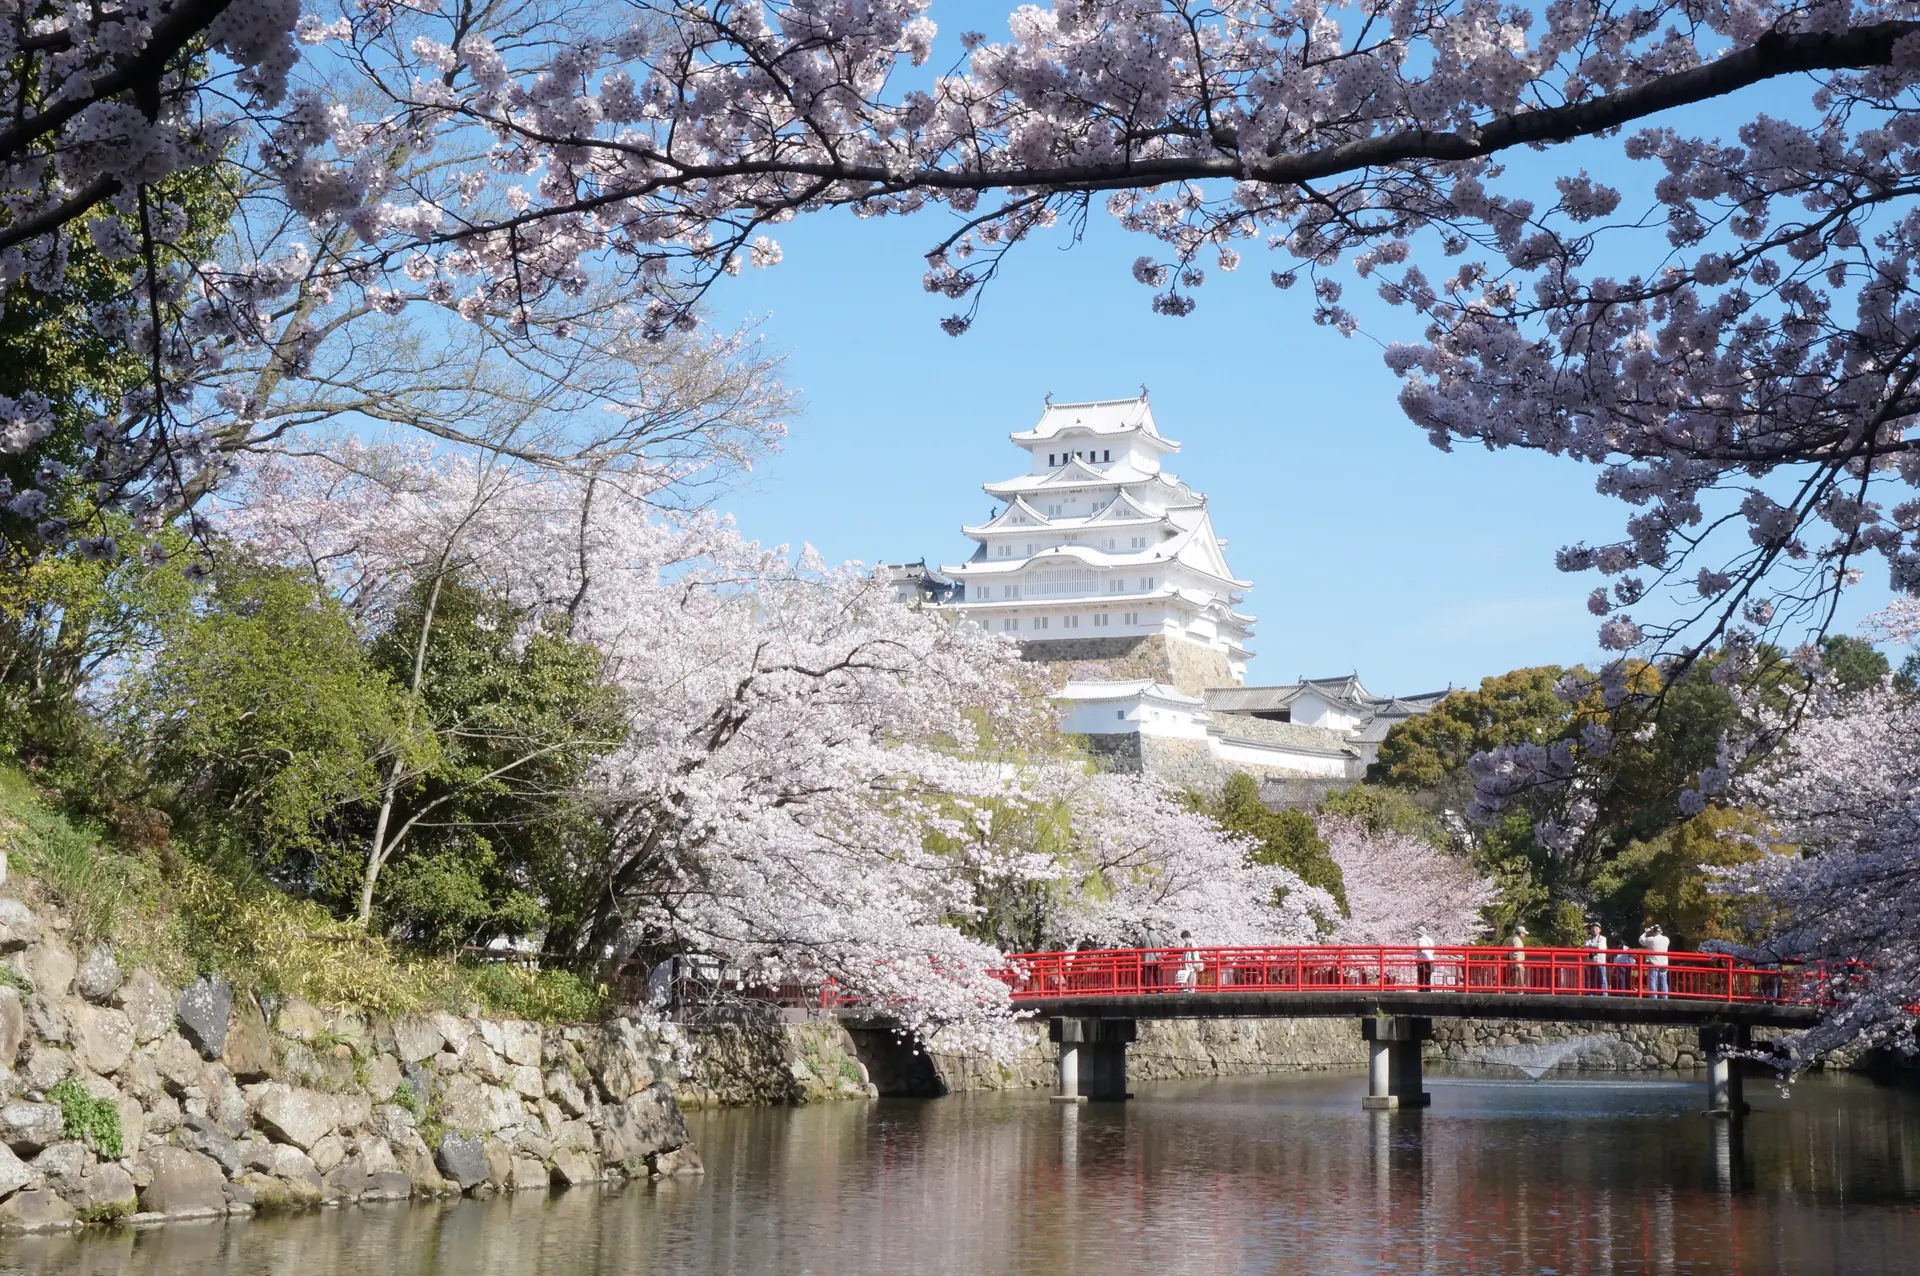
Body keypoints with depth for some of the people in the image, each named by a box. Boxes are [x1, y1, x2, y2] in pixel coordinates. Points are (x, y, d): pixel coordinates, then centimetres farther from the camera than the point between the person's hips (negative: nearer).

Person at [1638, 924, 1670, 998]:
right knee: (1663, 984, 8)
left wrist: (1646, 933, 14)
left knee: (1652, 983, -3)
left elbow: (1641, 940, 1)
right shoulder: (1666, 940, 1)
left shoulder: (1651, 939, -12)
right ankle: (1664, 1000, 7)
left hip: (1653, 965, -4)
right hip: (1663, 965, 4)